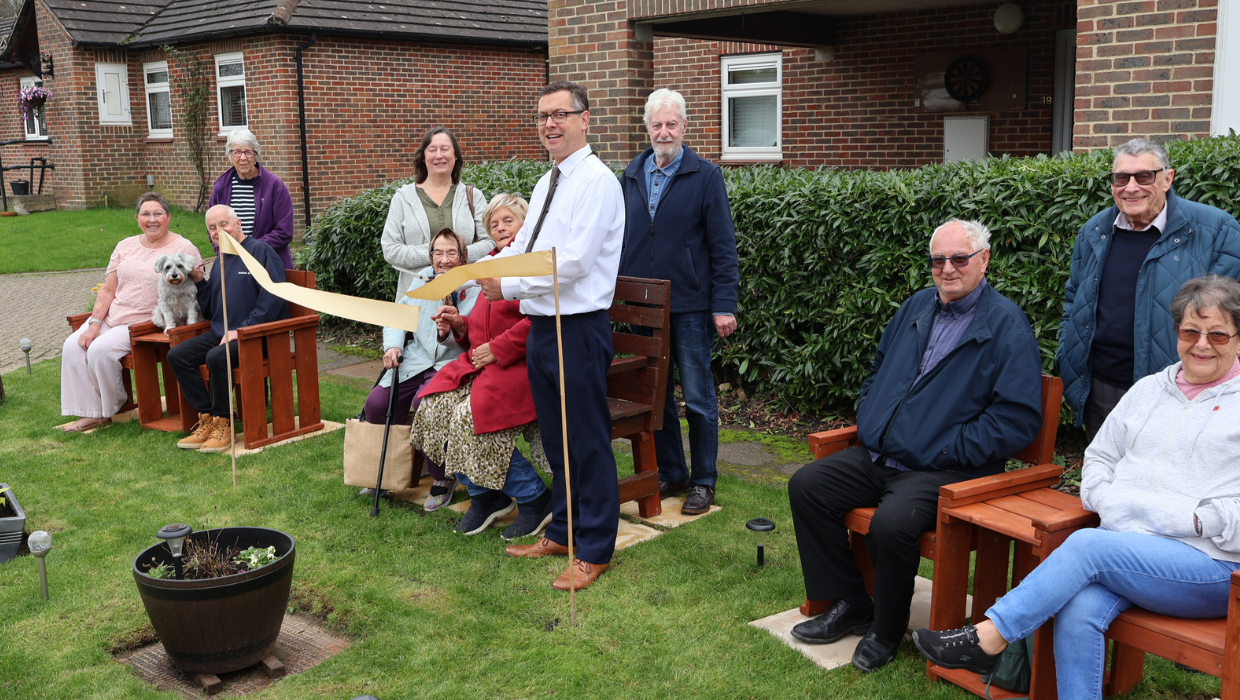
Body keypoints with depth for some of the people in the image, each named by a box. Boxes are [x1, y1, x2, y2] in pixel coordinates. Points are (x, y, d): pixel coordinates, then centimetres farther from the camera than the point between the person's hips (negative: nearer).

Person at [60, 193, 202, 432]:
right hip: (112, 317, 6)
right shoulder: (126, 246, 13)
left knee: (100, 350, -24)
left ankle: (111, 408, 1)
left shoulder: (184, 249, -5)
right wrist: (94, 323, 0)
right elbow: (108, 289, 10)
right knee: (73, 346, -13)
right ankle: (91, 412, -6)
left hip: (146, 323, -6)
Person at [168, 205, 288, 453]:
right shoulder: (221, 260, 19)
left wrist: (242, 330, -18)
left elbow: (273, 300, -17)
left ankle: (223, 424, -17)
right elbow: (210, 311, 22)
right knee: (176, 355, -8)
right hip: (221, 332, 8)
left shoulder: (260, 251, -7)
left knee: (217, 357, -33)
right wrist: (200, 281, 7)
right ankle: (206, 418, -6)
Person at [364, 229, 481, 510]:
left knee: (424, 402, -34)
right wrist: (392, 345, -1)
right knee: (376, 403, -15)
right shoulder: (421, 280, 14)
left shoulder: (473, 288, -3)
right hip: (415, 361, 6)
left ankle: (443, 479, -14)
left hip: (451, 363, -5)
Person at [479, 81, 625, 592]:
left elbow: (572, 262, -22)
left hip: (579, 329, -9)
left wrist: (509, 286, -16)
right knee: (555, 439, 19)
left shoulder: (597, 182, -14)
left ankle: (594, 552, 13)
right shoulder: (547, 183, 16)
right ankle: (561, 534, 34)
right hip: (541, 325, 9)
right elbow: (523, 247, 18)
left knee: (589, 444, 1)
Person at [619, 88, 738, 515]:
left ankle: (704, 482, 14)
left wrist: (724, 305, -12)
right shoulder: (631, 176, 10)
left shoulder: (706, 176, -4)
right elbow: (618, 239, 14)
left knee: (698, 398, 3)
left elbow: (723, 247, -6)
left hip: (689, 307, -5)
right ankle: (671, 474, 24)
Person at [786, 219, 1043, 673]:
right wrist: (868, 422, 11)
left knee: (892, 522, -32)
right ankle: (849, 604, 8)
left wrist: (948, 453, -17)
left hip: (946, 470, -8)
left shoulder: (1007, 325, -7)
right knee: (806, 486, -4)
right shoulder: (916, 308, 15)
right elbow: (878, 373, 28)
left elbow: (1018, 417, -14)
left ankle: (886, 630, -4)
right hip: (876, 456, 8)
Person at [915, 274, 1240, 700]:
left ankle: (986, 640, -21)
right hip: (1126, 550, 4)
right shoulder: (1148, 390, 19)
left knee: (1088, 544, -29)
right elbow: (1099, 456, 23)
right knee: (1078, 611, -27)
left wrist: (1199, 520, -14)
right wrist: (1108, 502, 3)